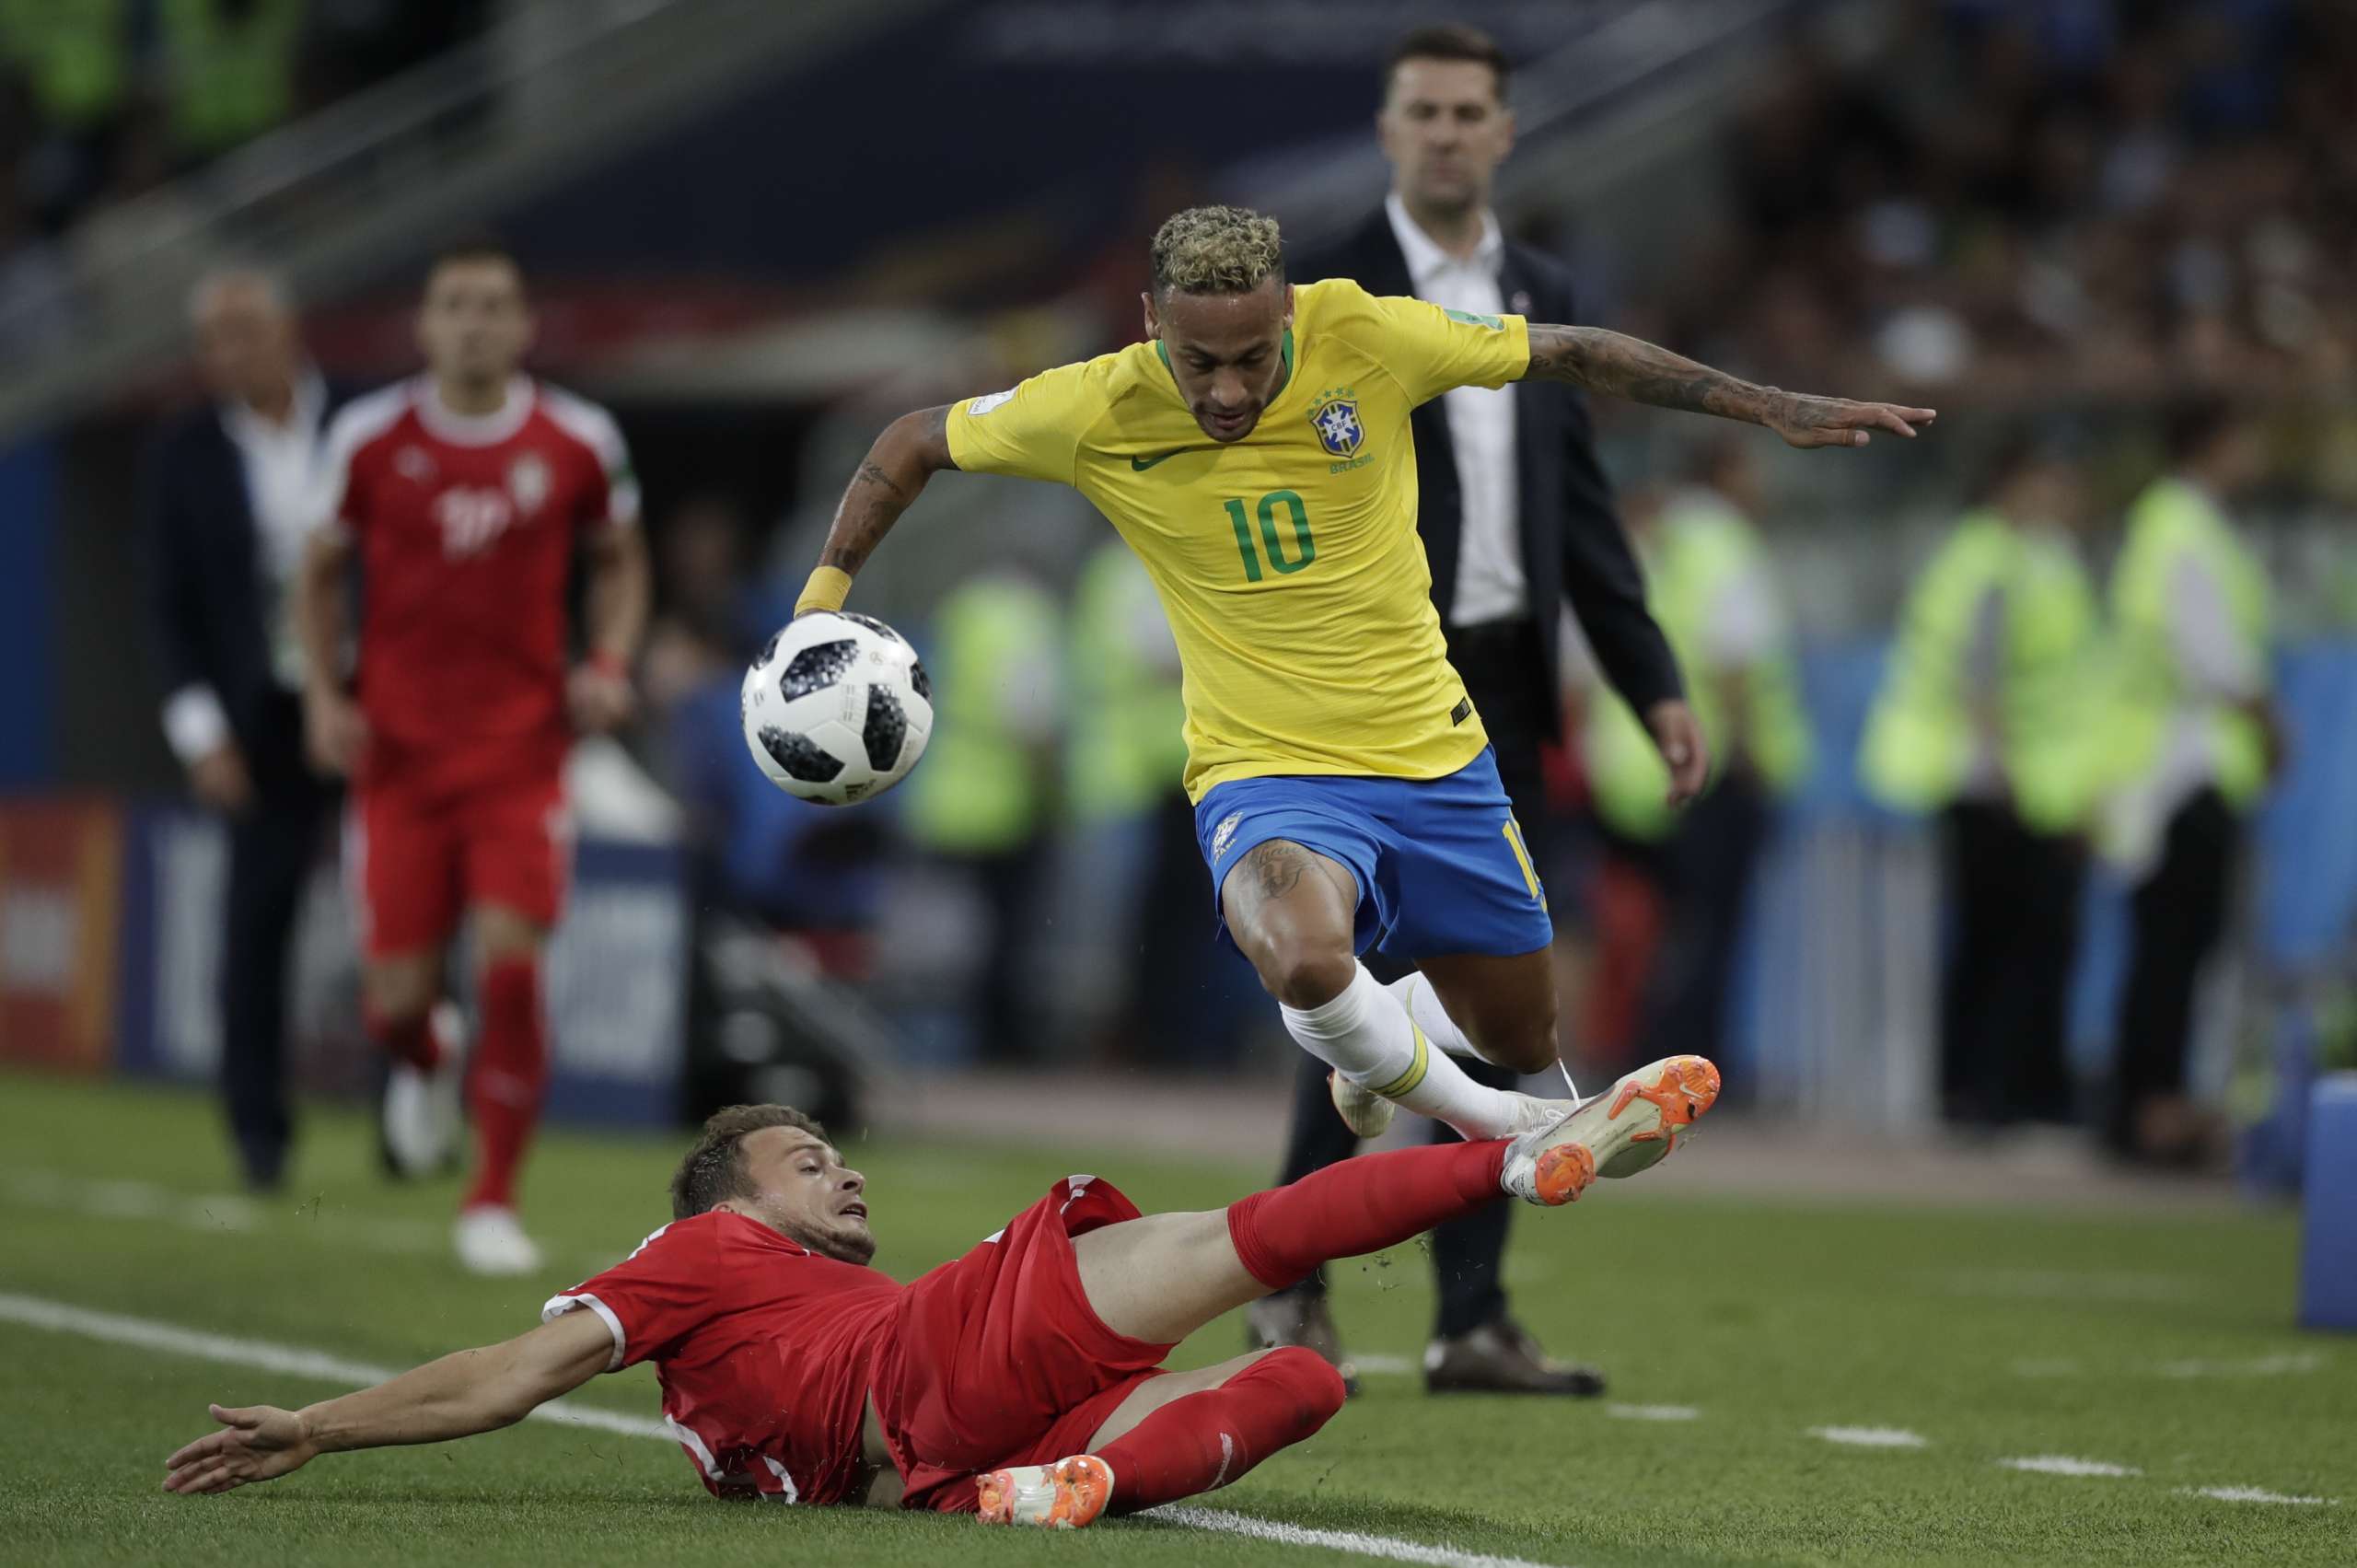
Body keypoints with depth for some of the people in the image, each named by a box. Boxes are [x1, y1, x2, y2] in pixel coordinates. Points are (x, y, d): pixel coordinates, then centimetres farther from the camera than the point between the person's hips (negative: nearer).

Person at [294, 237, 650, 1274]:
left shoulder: (579, 442, -1)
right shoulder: (370, 439, -1)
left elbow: (619, 561, 15)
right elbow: (322, 570, 11)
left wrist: (609, 663, -3)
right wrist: (324, 694, -1)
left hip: (523, 749, 0)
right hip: (399, 750, 0)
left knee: (511, 961, -15)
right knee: (396, 996, -3)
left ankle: (493, 1200, -1)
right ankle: (424, 1055, 37)